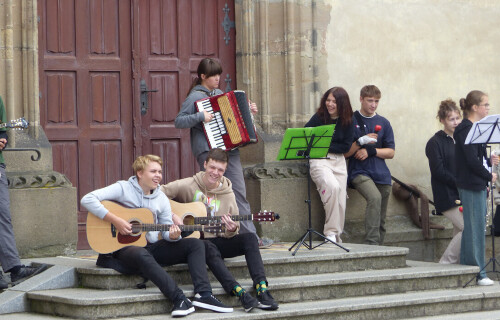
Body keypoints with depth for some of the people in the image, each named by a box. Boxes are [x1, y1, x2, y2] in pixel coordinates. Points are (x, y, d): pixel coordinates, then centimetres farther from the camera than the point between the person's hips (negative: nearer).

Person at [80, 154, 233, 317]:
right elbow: (87, 200, -16)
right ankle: (180, 299, -47)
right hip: (125, 247, -6)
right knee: (142, 255, -42)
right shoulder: (123, 188, -5)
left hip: (153, 247, 7)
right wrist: (115, 220, -22)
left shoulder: (161, 199, 12)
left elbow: (167, 230, 12)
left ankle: (203, 294, -26)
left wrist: (173, 235, -14)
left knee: (195, 244, -7)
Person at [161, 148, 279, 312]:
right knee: (210, 248, -38)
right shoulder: (188, 186, -4)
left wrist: (231, 230, -16)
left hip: (217, 241, 4)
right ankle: (239, 292, -48)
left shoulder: (227, 194, 7)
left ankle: (262, 289, -36)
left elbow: (230, 235, 9)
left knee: (249, 238, -22)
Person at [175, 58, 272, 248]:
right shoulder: (195, 97, -4)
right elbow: (178, 121, -11)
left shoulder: (220, 94, 18)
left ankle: (251, 236, 1)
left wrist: (249, 111, 19)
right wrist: (200, 116, -21)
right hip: (208, 151, -7)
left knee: (239, 192, 2)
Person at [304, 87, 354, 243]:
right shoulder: (318, 118, -1)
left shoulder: (347, 121, 6)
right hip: (319, 160, -4)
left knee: (340, 200, -6)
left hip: (338, 161, 4)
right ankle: (331, 232, -23)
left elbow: (346, 146, 1)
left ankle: (337, 236, 7)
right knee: (333, 186, -29)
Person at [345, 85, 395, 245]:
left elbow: (390, 152, 11)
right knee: (375, 197, -32)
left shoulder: (383, 123, 15)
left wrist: (371, 151, -5)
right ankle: (371, 243, -34)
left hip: (381, 174, 5)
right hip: (359, 172, -5)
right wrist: (361, 142, -15)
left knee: (381, 221, 2)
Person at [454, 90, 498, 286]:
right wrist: (489, 176, -10)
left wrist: (489, 160, 3)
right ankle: (477, 273, -2)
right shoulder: (466, 129, -15)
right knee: (475, 228, -6)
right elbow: (472, 160, -20)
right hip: (471, 185, -10)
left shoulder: (474, 128, 15)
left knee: (473, 228, 12)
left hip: (478, 185, 10)